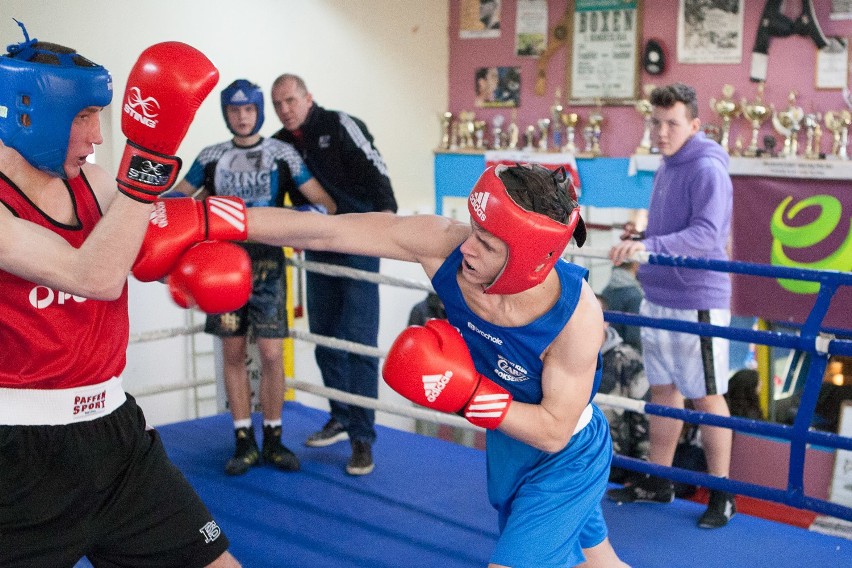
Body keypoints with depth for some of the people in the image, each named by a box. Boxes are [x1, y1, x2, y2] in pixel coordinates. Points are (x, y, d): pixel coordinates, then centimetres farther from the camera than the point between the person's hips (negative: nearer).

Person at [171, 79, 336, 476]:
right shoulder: (211, 157, 9)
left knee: (271, 354, -3)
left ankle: (273, 440, 11)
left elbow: (326, 203, -1)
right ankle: (244, 443, 14)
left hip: (267, 261, -2)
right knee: (233, 353, 5)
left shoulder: (282, 153, 2)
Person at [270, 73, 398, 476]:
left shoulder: (340, 126, -8)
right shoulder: (280, 145, 9)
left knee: (358, 340, -8)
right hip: (318, 250, 6)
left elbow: (373, 167, -18)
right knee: (324, 337, 12)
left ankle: (362, 437, -2)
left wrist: (386, 209, -33)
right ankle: (341, 417, 29)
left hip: (357, 246, -6)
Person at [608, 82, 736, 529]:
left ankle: (721, 493, 16)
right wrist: (640, 237, 6)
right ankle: (658, 481, 27)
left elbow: (705, 235, -28)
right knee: (663, 389, 15)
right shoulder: (666, 168, 12)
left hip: (697, 301, -8)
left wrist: (650, 246, -38)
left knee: (707, 397, 3)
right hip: (657, 297, 8)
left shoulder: (708, 170, -15)